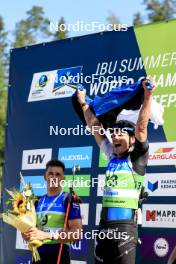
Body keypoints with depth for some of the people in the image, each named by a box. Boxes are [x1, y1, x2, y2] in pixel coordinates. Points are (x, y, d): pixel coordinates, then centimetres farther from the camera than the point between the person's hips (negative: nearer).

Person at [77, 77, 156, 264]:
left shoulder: (137, 158, -1)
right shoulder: (112, 156, 14)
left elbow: (141, 126, -12)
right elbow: (95, 128, 21)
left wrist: (148, 96, -18)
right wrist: (83, 103, 27)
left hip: (125, 226, -6)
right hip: (104, 225, 6)